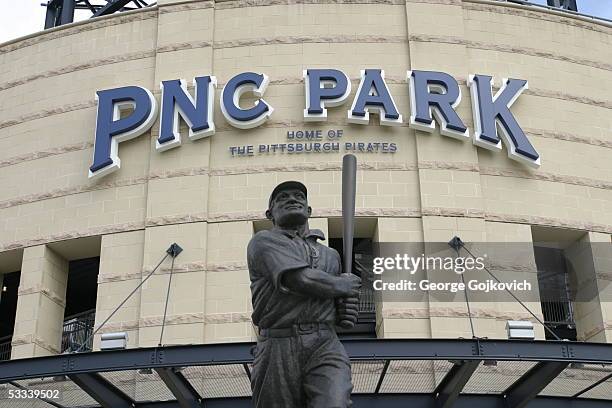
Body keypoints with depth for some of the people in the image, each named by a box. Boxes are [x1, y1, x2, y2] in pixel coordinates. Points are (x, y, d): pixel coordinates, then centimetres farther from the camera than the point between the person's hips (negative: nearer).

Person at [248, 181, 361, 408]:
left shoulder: (331, 255, 27)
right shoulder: (263, 242, 8)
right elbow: (301, 279, -9)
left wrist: (344, 310, 13)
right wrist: (344, 285, 6)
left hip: (325, 348, 3)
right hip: (278, 349, -2)